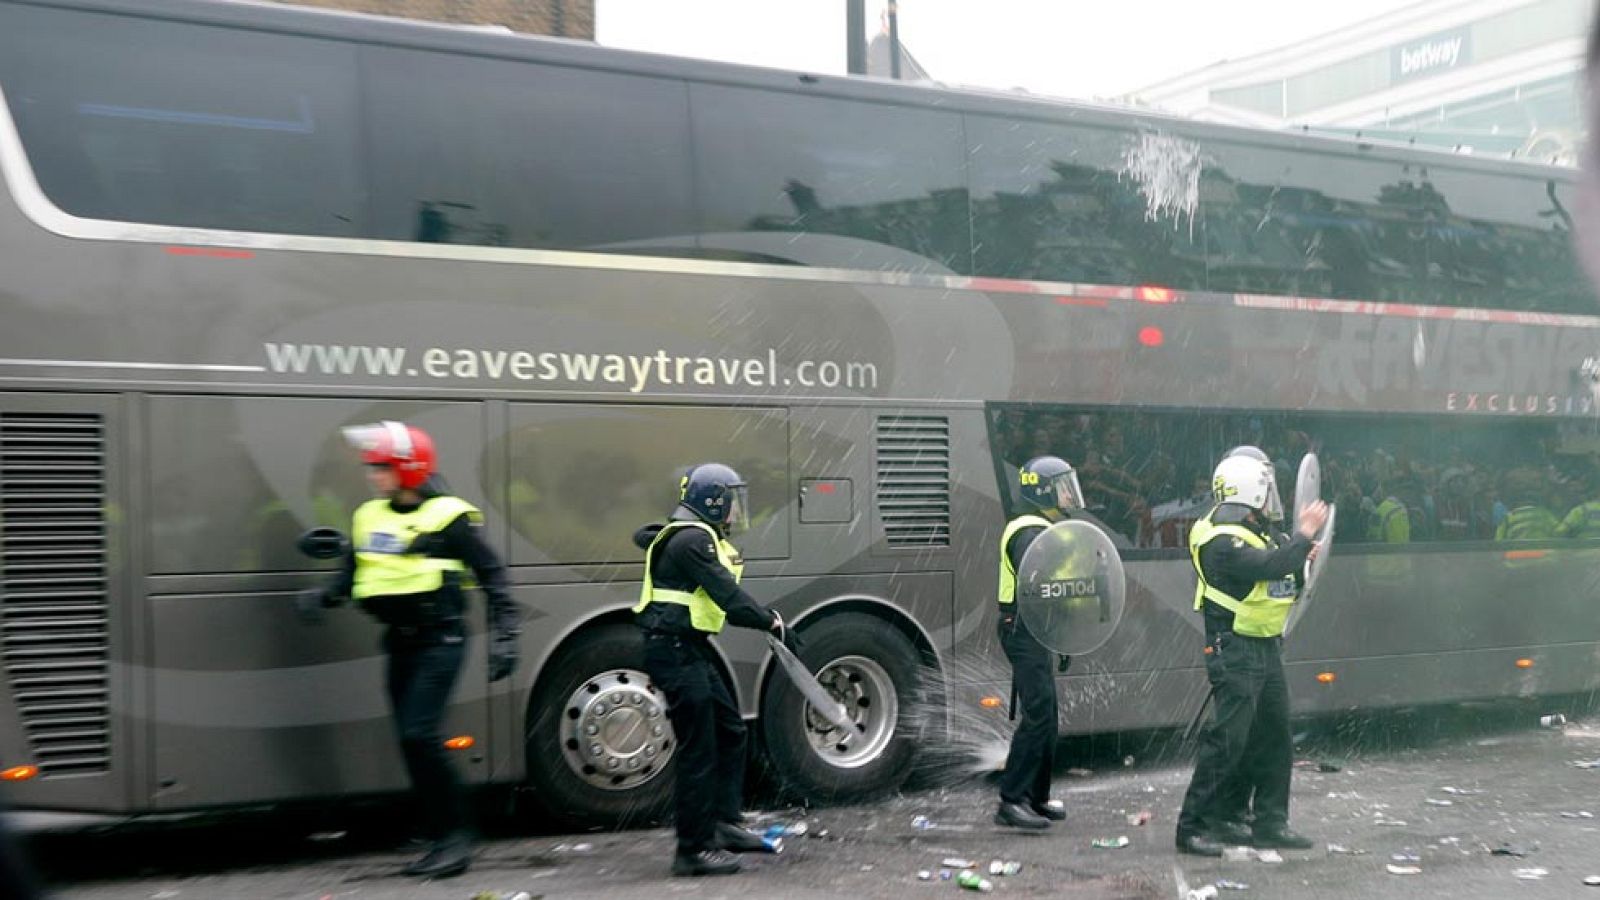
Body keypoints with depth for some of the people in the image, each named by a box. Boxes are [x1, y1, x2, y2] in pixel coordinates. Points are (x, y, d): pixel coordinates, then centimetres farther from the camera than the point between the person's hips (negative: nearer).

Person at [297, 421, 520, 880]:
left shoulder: (448, 516, -10)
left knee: (420, 735, -15)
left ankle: (456, 836, -3)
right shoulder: (369, 516, 9)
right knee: (412, 742, 8)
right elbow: (352, 574, 17)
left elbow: (492, 576, -8)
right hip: (400, 643, 7)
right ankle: (439, 840, 19)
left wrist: (504, 637, -13)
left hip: (440, 641, -7)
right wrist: (323, 597, -4)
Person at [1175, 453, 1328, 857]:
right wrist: (1303, 535, -22)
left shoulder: (1255, 530, 13)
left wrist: (1298, 556, 4)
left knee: (1274, 736, 14)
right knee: (1227, 739, -10)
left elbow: (1280, 568, 22)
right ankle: (1194, 827, -3)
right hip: (1235, 651, -10)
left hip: (1266, 647, 10)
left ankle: (1270, 823, 23)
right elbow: (1269, 566, -30)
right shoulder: (1223, 541, -19)